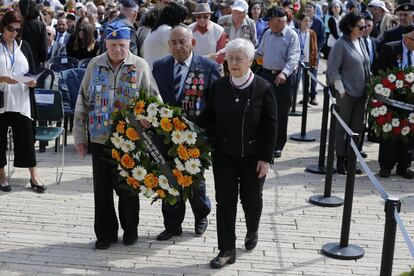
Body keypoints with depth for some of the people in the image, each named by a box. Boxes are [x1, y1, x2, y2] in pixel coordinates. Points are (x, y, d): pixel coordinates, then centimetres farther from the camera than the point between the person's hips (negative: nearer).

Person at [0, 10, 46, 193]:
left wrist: (32, 82, -10)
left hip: (21, 101, 2)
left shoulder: (23, 46, 9)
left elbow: (33, 71, 10)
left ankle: (33, 176, 11)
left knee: (26, 138, 3)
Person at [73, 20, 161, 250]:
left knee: (127, 187, 9)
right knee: (102, 188, 7)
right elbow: (83, 102, 6)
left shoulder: (140, 66, -4)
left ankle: (130, 230, 28)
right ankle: (105, 233, 22)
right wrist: (79, 136, 5)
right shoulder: (95, 65, 2)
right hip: (100, 138, 2)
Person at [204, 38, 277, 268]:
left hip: (253, 156, -2)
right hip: (224, 155, 2)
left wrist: (266, 158, -11)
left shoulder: (263, 88, -10)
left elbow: (271, 126, -8)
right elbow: (210, 120, 6)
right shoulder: (218, 87, -1)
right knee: (225, 200, 1)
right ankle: (227, 250, 9)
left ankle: (252, 232, 43)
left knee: (251, 198, 13)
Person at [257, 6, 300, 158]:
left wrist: (284, 73, -35)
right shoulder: (267, 34, 9)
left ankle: (278, 145, 14)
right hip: (266, 74, 5)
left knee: (281, 112, 4)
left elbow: (293, 59, -21)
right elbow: (259, 53, 20)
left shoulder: (292, 36, -11)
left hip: (284, 77, -5)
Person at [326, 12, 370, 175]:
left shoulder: (361, 42, 10)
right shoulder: (341, 44, -9)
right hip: (346, 93, -6)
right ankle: (340, 162, 13)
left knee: (357, 128, 8)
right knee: (342, 128, 3)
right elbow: (333, 69, -10)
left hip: (361, 93, 6)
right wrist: (341, 90, -18)